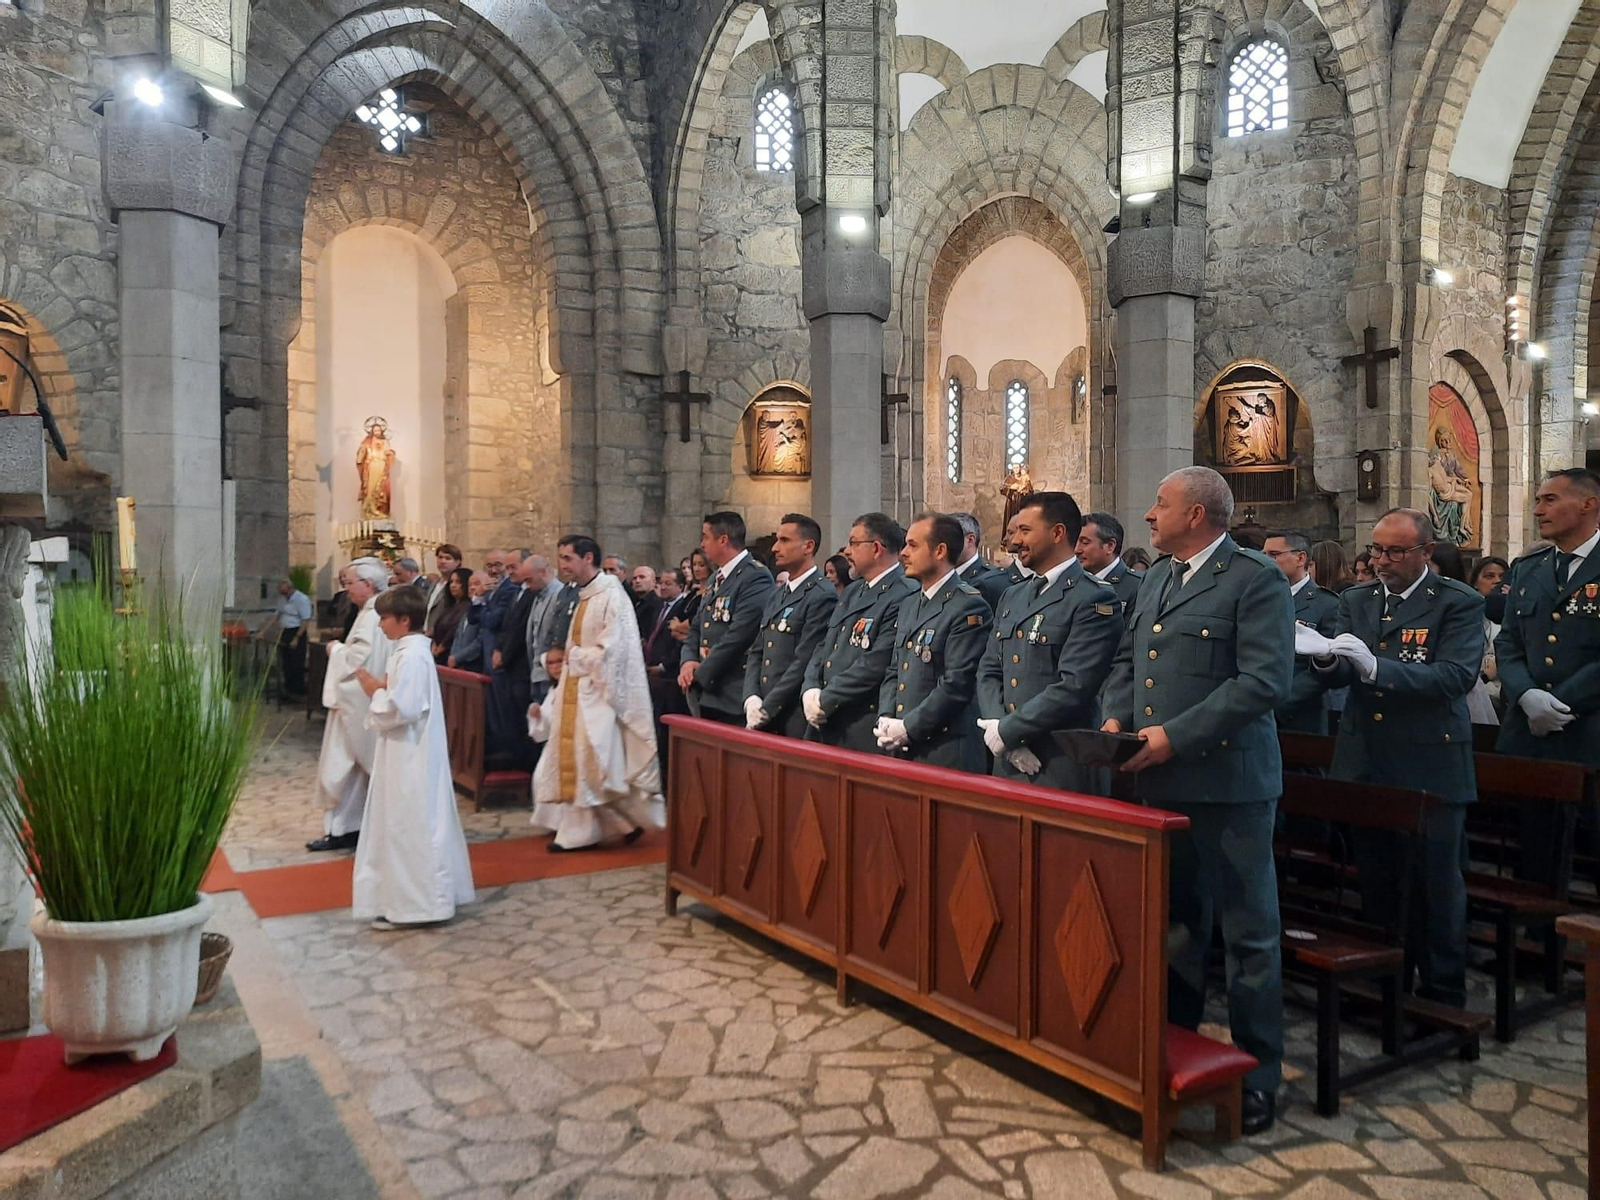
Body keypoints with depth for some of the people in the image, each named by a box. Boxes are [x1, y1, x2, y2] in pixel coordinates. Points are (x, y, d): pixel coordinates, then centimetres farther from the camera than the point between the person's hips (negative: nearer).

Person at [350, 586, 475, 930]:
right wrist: (381, 689, 2)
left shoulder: (411, 656, -20)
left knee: (409, 827, -3)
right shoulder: (411, 650, 12)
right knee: (413, 826, 16)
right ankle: (421, 897, 26)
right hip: (408, 754, 10)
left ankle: (415, 903, 6)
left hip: (410, 757, -10)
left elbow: (402, 708, -26)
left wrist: (375, 692, -11)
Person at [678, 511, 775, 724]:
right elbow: (697, 629, 19)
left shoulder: (756, 577, -13)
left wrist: (700, 675, -13)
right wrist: (688, 661, -1)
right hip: (706, 696, 8)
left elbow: (738, 636, -20)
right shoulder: (717, 579, 17)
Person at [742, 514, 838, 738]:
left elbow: (805, 662, -17)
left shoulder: (822, 597, -12)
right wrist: (751, 699, -1)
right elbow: (756, 652, 14)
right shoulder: (776, 595, 15)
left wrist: (766, 709, -14)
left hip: (796, 721, -7)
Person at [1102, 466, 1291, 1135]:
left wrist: (1176, 735, -20)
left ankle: (1257, 1077, 19)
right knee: (1173, 922, 18)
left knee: (1248, 932, 5)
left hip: (1226, 783, -7)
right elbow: (1127, 659, 21)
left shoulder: (1257, 580, -10)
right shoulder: (1156, 577, 15)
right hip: (1158, 780, 7)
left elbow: (1264, 680, -19)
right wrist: (1116, 716, 2)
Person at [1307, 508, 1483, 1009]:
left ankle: (1443, 996, 21)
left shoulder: (1459, 603, -6)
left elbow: (1456, 676, -19)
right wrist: (1327, 658, -23)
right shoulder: (1356, 601, 8)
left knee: (1435, 885, 6)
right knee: (1376, 882, 14)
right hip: (1365, 765, 5)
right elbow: (1341, 676, 1)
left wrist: (1375, 667, -31)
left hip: (1431, 767, -4)